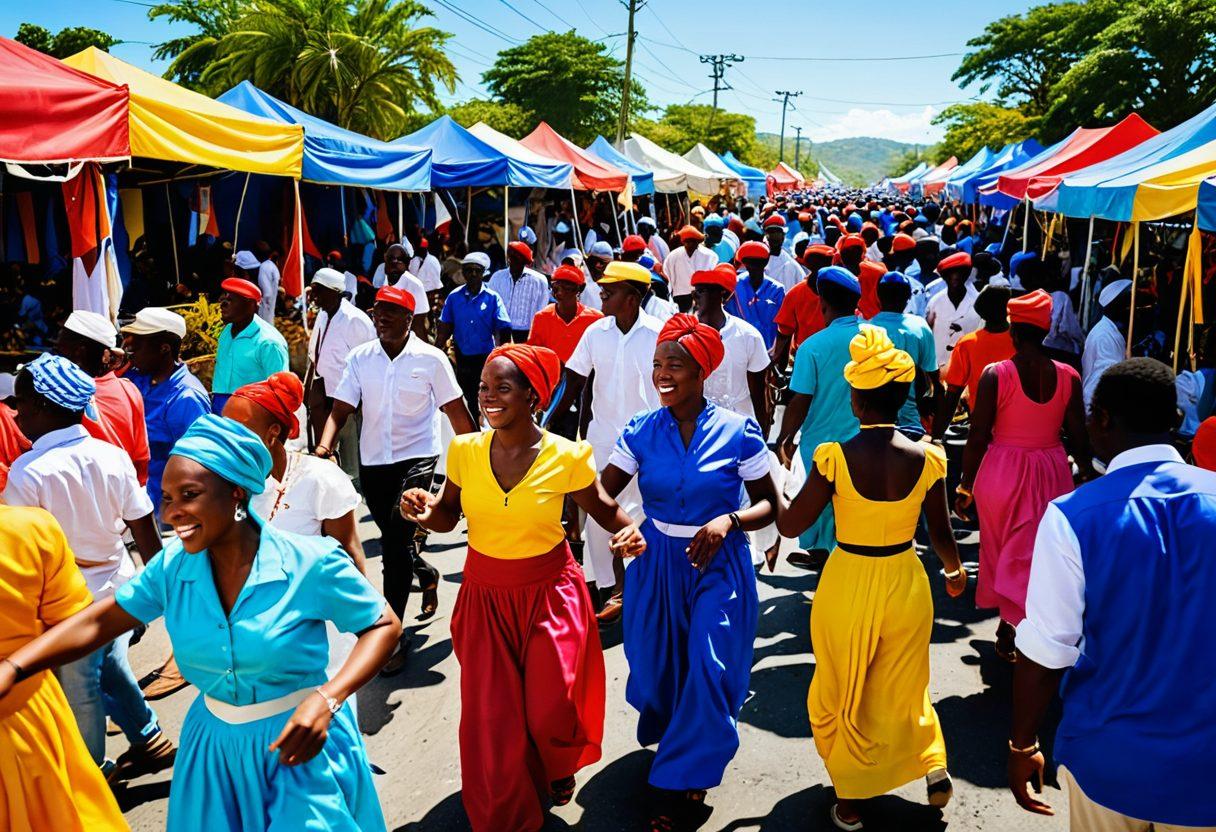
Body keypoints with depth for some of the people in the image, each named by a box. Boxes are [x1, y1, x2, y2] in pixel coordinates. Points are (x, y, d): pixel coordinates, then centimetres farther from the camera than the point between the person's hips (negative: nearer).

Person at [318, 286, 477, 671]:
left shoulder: (431, 359, -7)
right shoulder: (359, 358, 0)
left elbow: (457, 412, -3)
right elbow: (340, 409, -3)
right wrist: (324, 445, -22)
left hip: (416, 458, -4)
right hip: (372, 462, 4)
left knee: (395, 541, -16)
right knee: (395, 541, 18)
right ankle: (426, 574, 53)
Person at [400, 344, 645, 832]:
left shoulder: (566, 457, -14)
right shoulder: (465, 451, -8)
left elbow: (603, 507, 1)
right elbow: (448, 515, 5)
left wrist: (629, 530, -19)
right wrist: (424, 513, -17)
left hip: (549, 592, -2)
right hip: (484, 595, 2)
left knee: (551, 706, 5)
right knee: (490, 716, 7)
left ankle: (559, 768, 46)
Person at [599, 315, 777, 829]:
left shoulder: (738, 432, -11)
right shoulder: (641, 431, -5)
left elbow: (768, 505, -5)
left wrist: (729, 521, -23)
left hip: (719, 565, -3)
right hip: (657, 562, 3)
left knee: (708, 671, -6)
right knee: (656, 667, 14)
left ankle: (682, 785, 16)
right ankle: (674, 743, 47)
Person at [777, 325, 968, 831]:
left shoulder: (834, 458, -21)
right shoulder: (927, 459, -13)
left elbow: (790, 526, -13)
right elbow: (942, 534, -1)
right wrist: (954, 572, 20)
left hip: (847, 586, -2)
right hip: (905, 585, 2)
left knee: (841, 694, 20)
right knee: (902, 690, 29)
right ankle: (932, 765, 30)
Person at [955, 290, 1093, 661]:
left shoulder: (994, 374, -12)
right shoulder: (1069, 377, -5)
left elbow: (978, 438, -11)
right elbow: (1079, 438, 1)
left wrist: (965, 487, 0)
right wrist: (1086, 476, 18)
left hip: (1002, 473, -1)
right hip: (1051, 474, 1)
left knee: (999, 550, 17)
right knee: (1034, 556, 14)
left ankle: (1008, 625, 29)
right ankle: (1015, 628, 9)